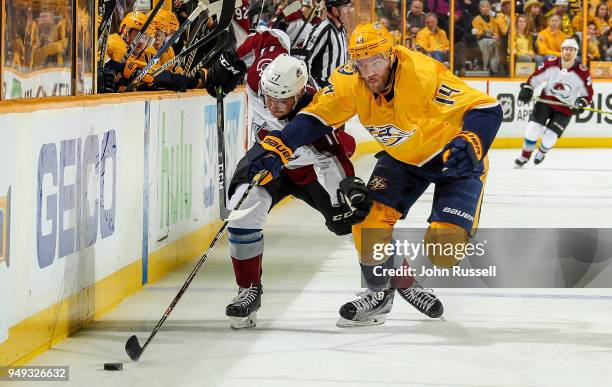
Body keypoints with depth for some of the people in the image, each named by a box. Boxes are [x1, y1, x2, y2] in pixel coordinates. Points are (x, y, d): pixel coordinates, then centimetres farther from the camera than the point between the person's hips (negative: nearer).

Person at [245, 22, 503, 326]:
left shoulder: (424, 75, -36)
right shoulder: (348, 82, -20)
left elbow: (486, 109, -36)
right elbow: (316, 117, -8)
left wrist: (469, 144, -54)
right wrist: (276, 147, -23)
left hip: (452, 157, -5)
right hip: (402, 157, 5)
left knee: (448, 239, -18)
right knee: (370, 217, -11)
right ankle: (380, 292, 13)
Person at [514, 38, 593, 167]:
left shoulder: (582, 72, -16)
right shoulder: (551, 64, -11)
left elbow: (588, 94, -7)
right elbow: (536, 76, 2)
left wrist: (581, 103, -24)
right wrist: (527, 88, -8)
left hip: (565, 108, -1)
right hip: (546, 101, 1)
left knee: (549, 137, -5)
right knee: (533, 129, -12)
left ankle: (542, 152, 30)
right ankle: (524, 156, 8)